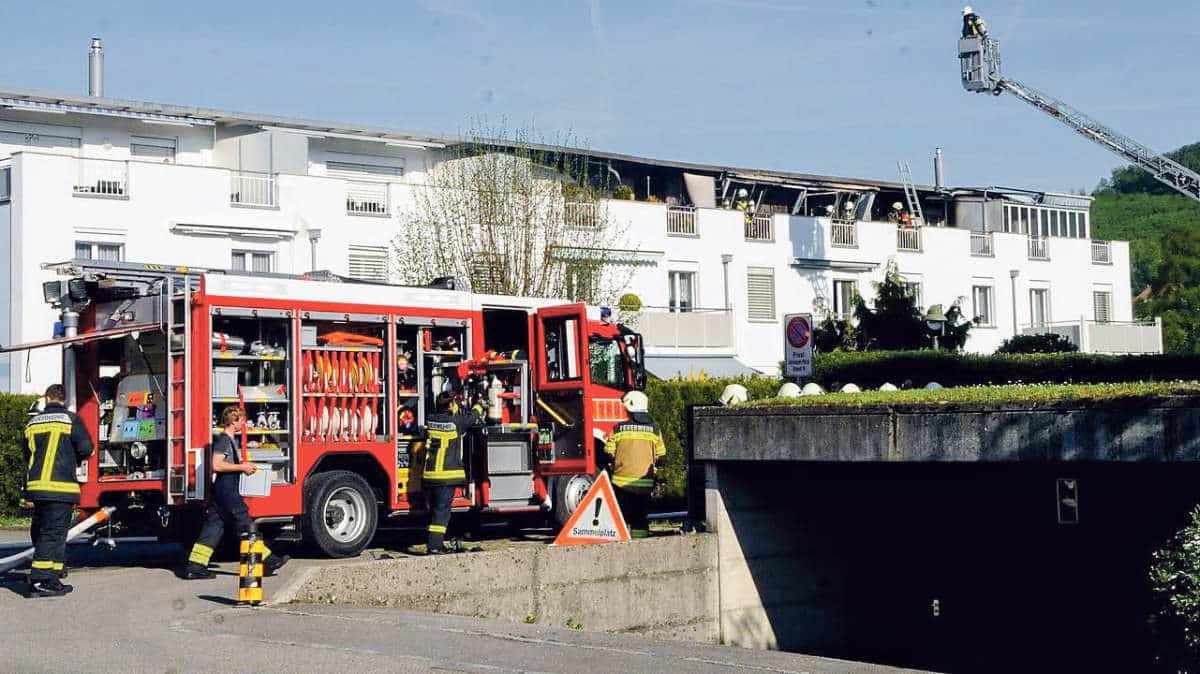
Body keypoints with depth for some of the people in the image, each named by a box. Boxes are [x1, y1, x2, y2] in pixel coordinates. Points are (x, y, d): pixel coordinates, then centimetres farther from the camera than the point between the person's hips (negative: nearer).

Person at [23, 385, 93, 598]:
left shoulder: (33, 422, 14)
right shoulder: (70, 419, -3)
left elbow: (27, 454, 21)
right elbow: (86, 448, -6)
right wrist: (75, 458, 13)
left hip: (36, 484, 6)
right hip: (60, 485, -6)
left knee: (40, 531, 15)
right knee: (53, 533, -6)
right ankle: (41, 582, -12)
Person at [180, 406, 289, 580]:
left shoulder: (233, 439, 18)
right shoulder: (223, 439, -13)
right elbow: (217, 465, -23)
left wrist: (244, 465, 16)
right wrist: (242, 467, -17)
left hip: (228, 490, 10)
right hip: (226, 489, -10)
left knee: (214, 526, 7)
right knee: (245, 525, -5)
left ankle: (195, 567, 6)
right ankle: (267, 561, -2)